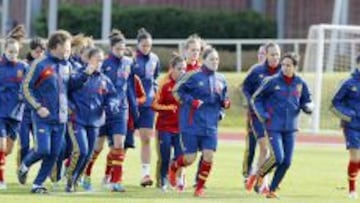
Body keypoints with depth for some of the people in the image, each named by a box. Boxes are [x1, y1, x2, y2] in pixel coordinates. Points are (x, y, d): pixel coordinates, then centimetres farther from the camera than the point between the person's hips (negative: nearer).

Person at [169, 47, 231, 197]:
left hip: (210, 126, 4)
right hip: (191, 124, -4)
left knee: (208, 156, -7)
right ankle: (173, 167, 33)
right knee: (190, 159, -1)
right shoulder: (194, 76, -8)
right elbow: (176, 91, -4)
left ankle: (200, 187, 9)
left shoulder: (221, 80, 7)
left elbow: (223, 100, 19)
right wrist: (190, 101, -17)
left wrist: (225, 103, -4)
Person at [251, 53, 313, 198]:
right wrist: (262, 114, -12)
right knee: (278, 157, -16)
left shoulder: (300, 84, 2)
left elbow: (307, 102, 13)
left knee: (286, 162, 2)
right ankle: (260, 174, 14)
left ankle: (272, 190, 17)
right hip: (274, 127, -4)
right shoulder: (273, 82, -8)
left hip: (290, 128, 4)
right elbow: (256, 98, 3)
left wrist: (308, 107, -11)